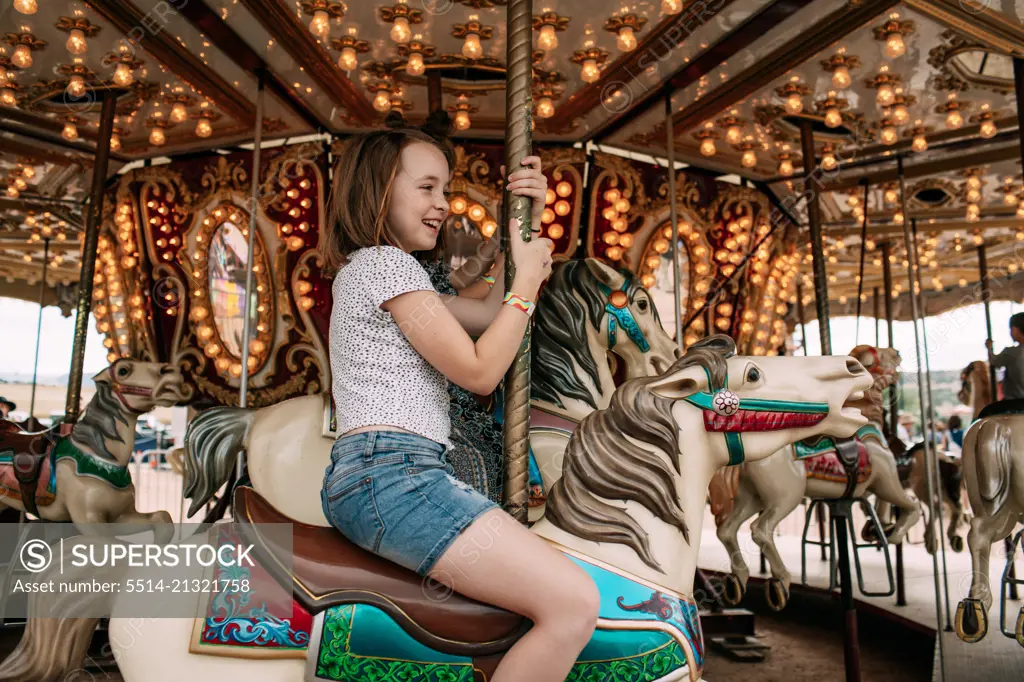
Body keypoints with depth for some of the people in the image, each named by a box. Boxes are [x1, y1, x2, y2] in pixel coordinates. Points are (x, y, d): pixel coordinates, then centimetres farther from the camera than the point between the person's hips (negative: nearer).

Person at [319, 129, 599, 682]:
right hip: (391, 474, -11)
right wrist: (528, 280, 2)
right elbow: (479, 371, -8)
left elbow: (507, 319, 23)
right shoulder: (387, 263, -6)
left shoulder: (365, 270, 24)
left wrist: (529, 223, 16)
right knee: (575, 603, -18)